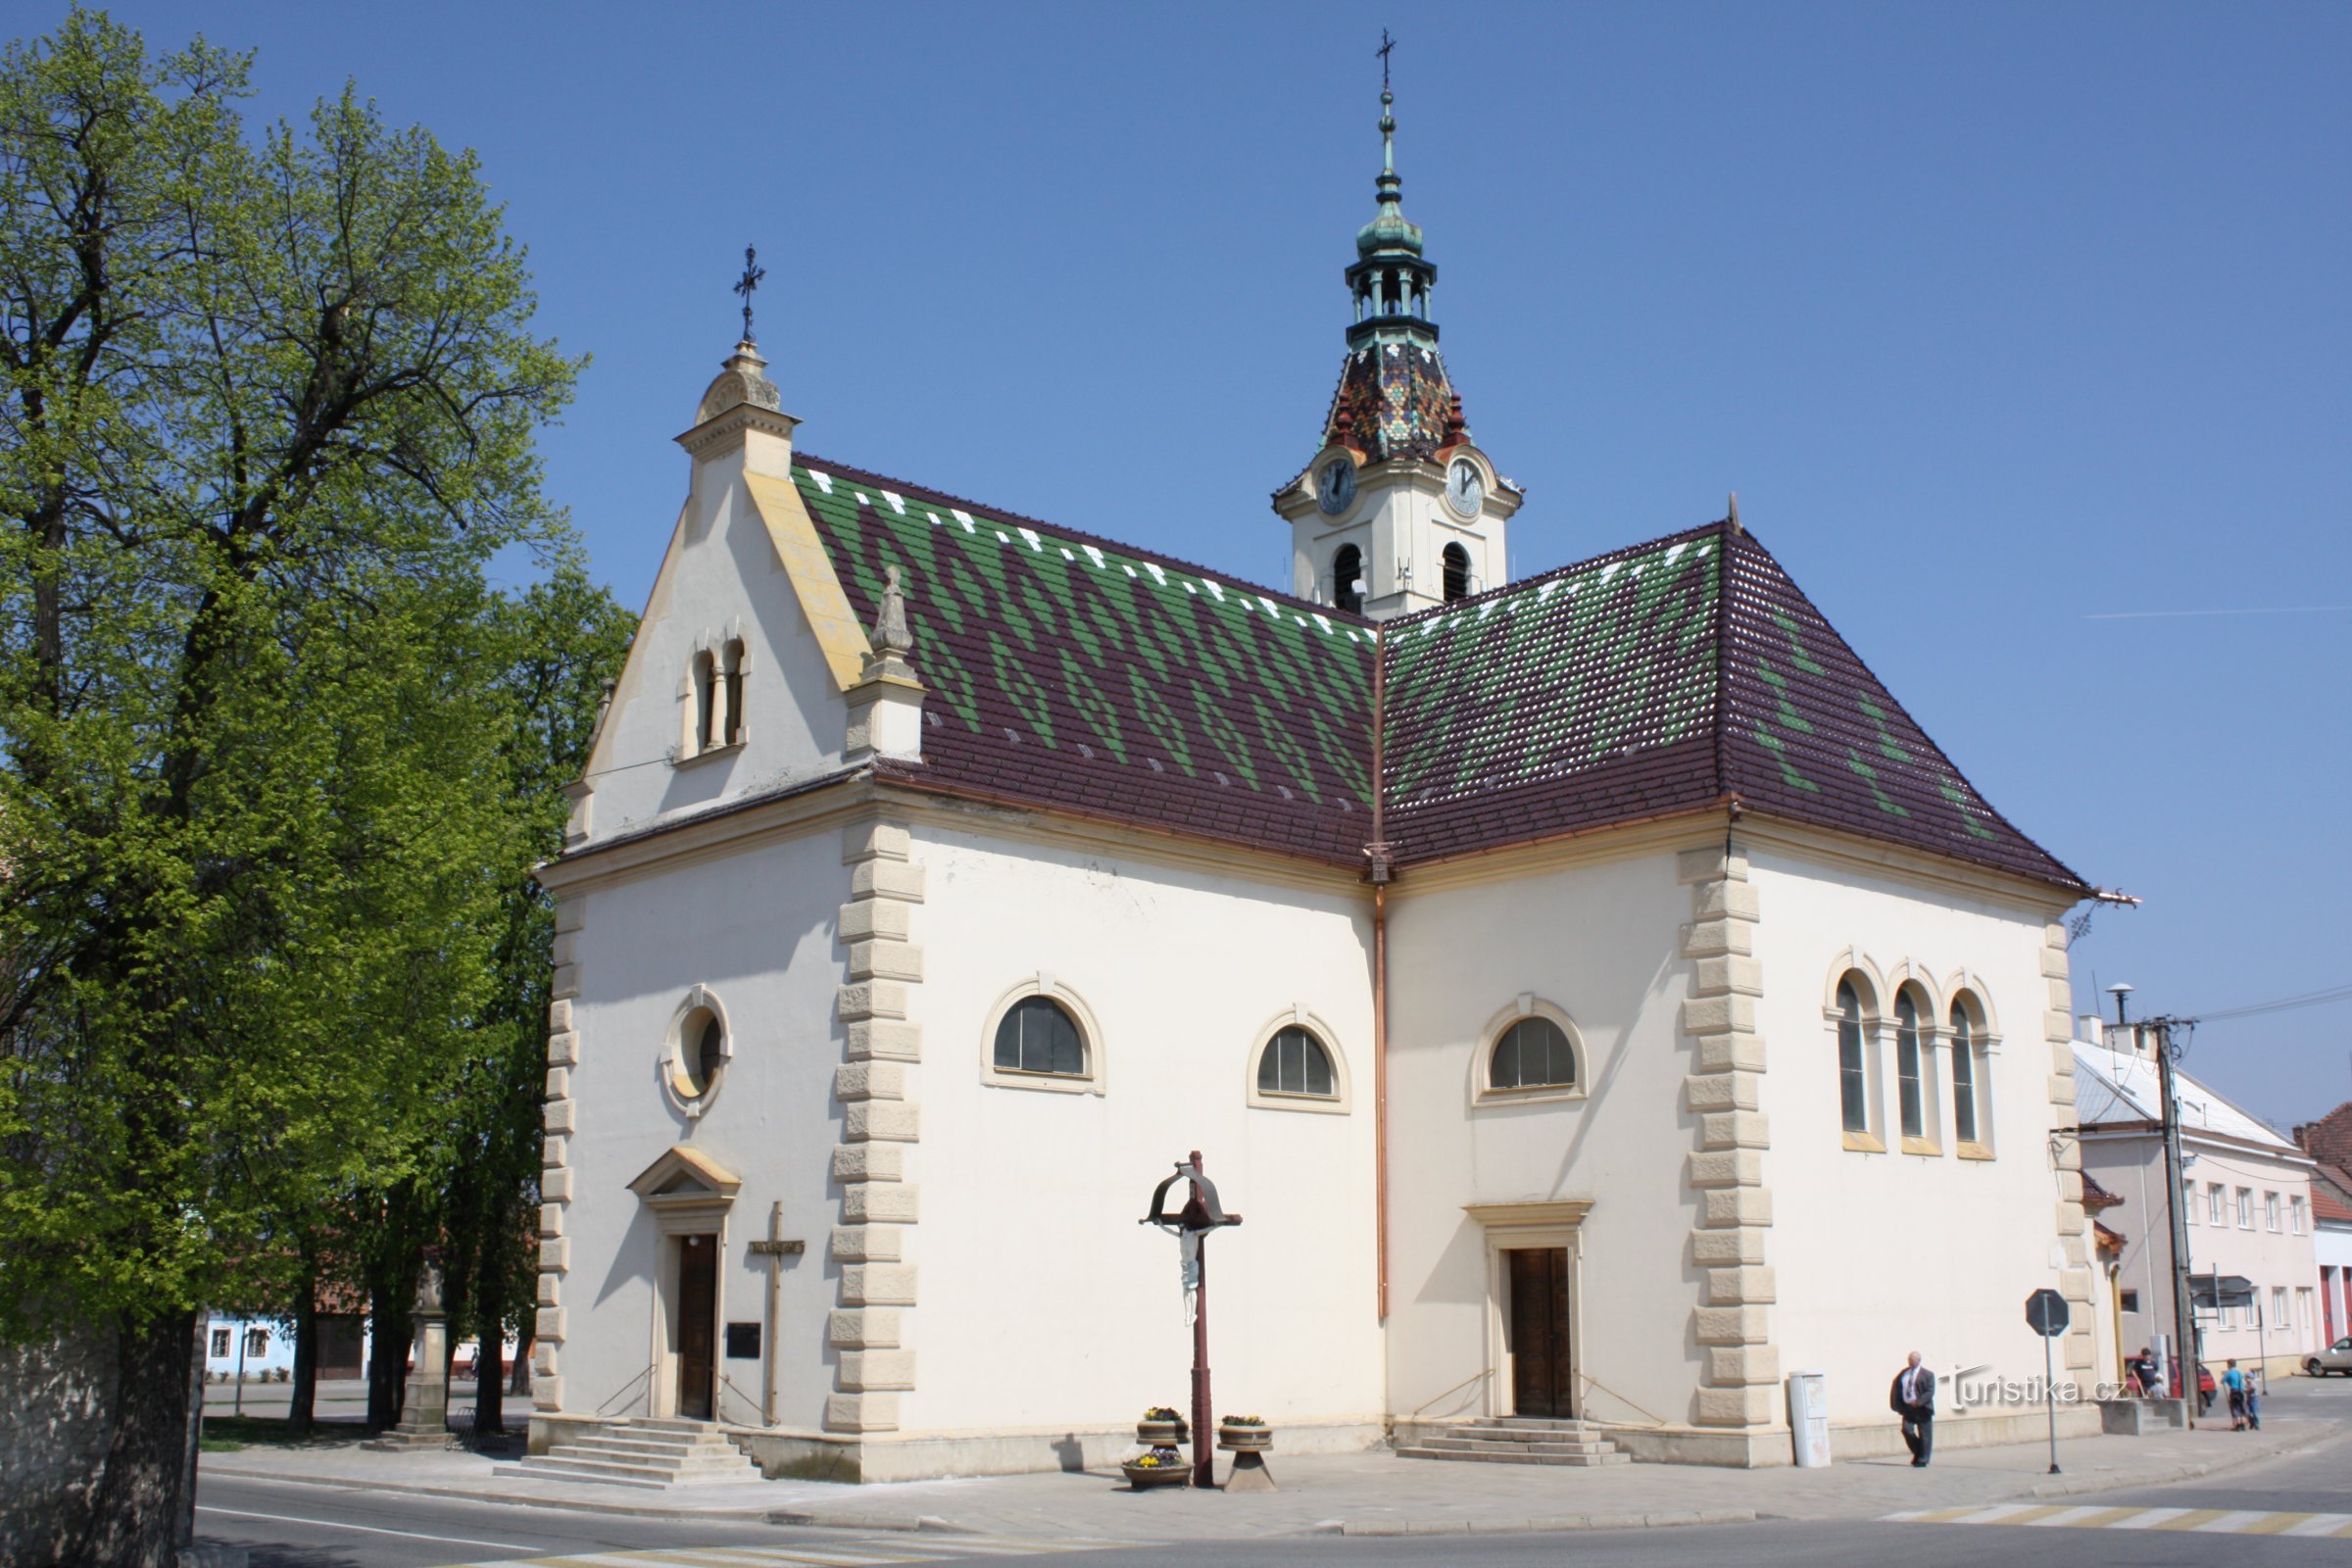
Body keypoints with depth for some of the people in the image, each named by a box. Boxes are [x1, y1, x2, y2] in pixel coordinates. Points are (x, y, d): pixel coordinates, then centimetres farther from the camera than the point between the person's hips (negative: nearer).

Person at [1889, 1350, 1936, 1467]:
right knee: (1907, 1430, -11)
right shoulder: (1902, 1374, 12)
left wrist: (1918, 1402, -20)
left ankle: (1922, 1460, 9)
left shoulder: (1927, 1375, -1)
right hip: (1907, 1408, 3)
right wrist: (1899, 1406, 1)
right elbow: (1896, 1391, 15)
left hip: (1922, 1409, -3)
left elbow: (1930, 1392, -10)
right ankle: (1917, 1453, 11)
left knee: (1924, 1435, 0)